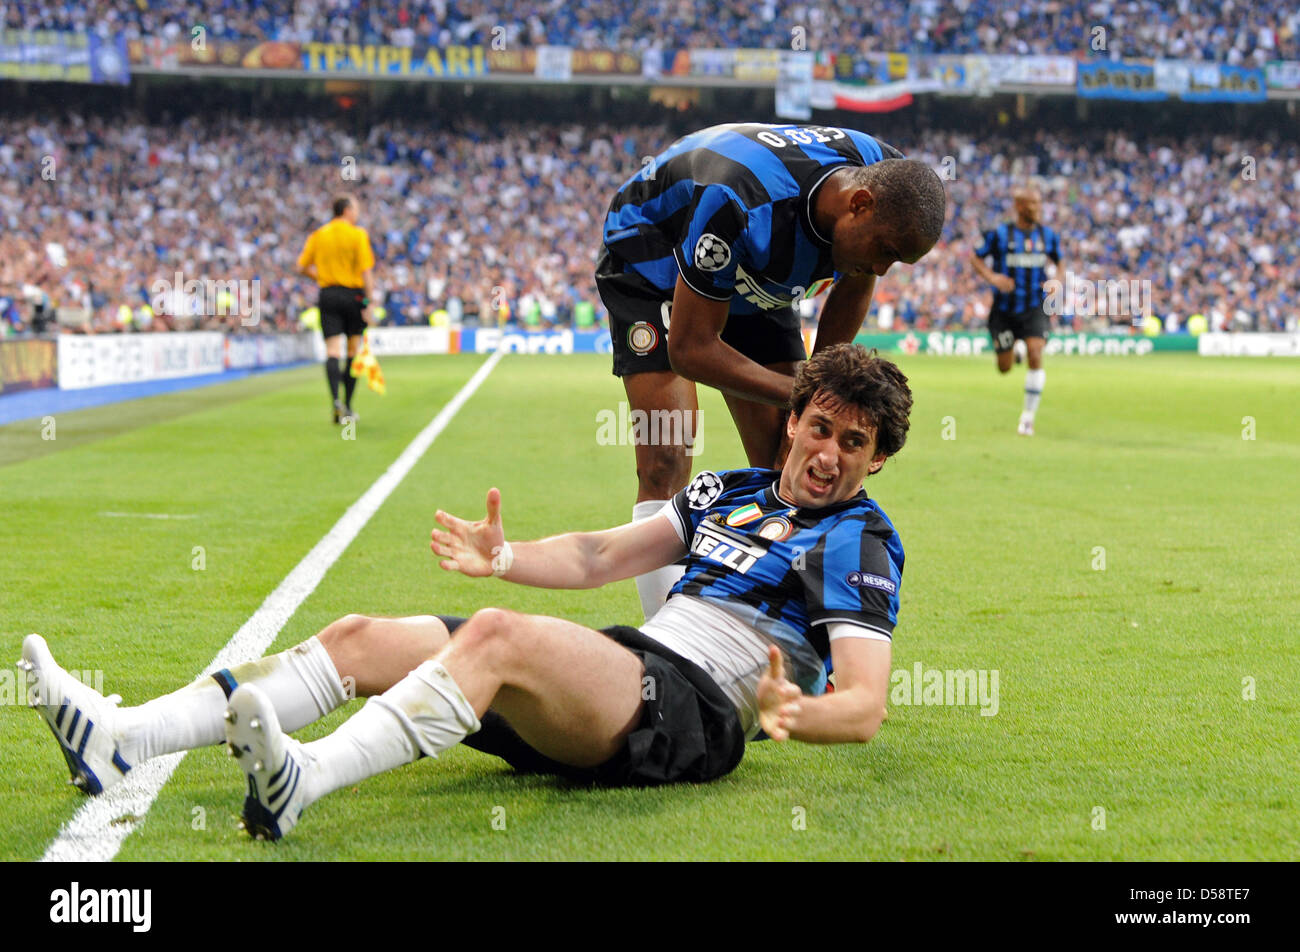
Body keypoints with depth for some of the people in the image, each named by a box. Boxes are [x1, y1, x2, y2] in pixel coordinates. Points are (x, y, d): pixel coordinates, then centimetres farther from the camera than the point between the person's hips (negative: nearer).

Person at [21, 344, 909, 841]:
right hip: (628, 669, 8)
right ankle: (121, 740, -17)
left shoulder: (861, 540, 2)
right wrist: (506, 556, 4)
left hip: (695, 713, -8)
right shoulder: (729, 490, 25)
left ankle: (302, 780, -54)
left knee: (496, 635, -36)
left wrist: (794, 712, -33)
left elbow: (865, 707, -11)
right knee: (361, 638, -6)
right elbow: (601, 557, 23)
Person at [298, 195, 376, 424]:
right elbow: (365, 271, -10)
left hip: (328, 294, 2)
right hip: (353, 295, -2)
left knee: (333, 351, -4)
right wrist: (369, 302, -9)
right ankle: (347, 407, 11)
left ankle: (336, 400, -24)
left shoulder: (318, 235, 6)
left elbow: (303, 267, 7)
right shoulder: (358, 235, -5)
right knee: (354, 351, 9)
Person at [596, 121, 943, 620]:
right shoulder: (742, 205, -43)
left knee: (783, 463, -4)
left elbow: (854, 286, 1)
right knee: (666, 461, -20)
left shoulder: (886, 177, -21)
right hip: (650, 257, -7)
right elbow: (691, 349, -33)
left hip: (753, 282, 7)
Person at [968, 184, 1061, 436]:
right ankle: (1011, 352, 46)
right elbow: (975, 257, 0)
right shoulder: (999, 234, -8)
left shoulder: (1048, 236, 3)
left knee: (1035, 355, -20)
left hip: (1035, 308, 1)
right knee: (1004, 368, 5)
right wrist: (991, 276, -18)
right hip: (1004, 310, -1)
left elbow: (1058, 261, 19)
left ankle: (1028, 415, -8)